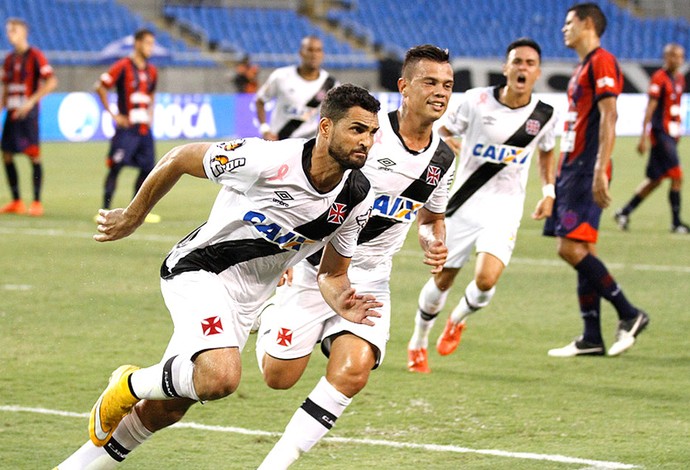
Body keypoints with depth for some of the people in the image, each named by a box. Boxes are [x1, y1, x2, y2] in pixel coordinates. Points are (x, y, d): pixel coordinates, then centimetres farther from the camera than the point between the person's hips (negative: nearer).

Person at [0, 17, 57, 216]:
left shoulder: (35, 55, -6)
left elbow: (51, 82, -13)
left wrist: (31, 102, -18)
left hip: (28, 112, -7)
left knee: (33, 155, -7)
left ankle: (37, 203, -4)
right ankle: (16, 202, 12)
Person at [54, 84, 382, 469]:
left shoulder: (358, 200, -8)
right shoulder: (265, 160, -25)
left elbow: (332, 273, 8)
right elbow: (179, 159, -9)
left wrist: (341, 302, -17)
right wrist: (132, 218, 5)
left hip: (247, 299, 6)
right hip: (198, 270, -6)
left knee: (164, 410, 11)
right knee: (221, 378, -32)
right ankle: (129, 386, -4)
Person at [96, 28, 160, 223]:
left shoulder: (151, 71, 13)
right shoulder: (123, 66, -7)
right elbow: (101, 87, -7)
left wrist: (150, 114, 14)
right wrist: (113, 114, -9)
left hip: (144, 128, 7)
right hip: (126, 127, -7)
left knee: (147, 168, 4)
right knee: (116, 167, -9)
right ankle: (105, 210, -7)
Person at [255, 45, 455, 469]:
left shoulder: (443, 159, 3)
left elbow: (432, 217, 22)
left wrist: (435, 243, -1)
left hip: (370, 279, 4)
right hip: (316, 267, -4)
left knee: (353, 372, -21)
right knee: (278, 376, -1)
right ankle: (271, 319, 35)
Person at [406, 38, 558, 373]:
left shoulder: (544, 115, -2)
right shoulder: (478, 100, -9)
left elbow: (546, 151, 18)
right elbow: (441, 135, 2)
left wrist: (549, 191, 8)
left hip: (505, 209, 0)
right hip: (464, 204, 0)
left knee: (486, 279, -19)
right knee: (442, 280, 7)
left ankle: (458, 320, 15)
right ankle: (418, 342, 33)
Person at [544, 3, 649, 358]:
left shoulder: (601, 62, -10)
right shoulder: (583, 68, 20)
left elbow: (608, 118, -18)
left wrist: (599, 171, -25)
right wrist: (560, 171, 22)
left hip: (586, 170, -10)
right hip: (571, 168, 10)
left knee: (571, 247, -15)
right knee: (581, 251, 6)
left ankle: (629, 315, -7)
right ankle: (591, 338, 6)